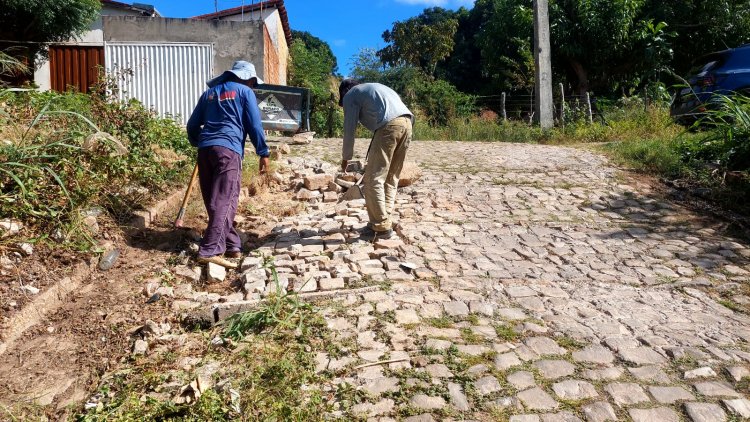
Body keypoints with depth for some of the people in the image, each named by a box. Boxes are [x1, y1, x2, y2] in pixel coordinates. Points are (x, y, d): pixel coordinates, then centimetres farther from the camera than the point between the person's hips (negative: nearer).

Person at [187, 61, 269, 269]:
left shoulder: (209, 92, 25)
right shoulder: (245, 92, 10)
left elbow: (192, 125, 25)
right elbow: (254, 125, 2)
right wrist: (263, 153, 5)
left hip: (205, 149, 6)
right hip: (228, 149, -6)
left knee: (214, 201, 11)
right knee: (224, 201, -10)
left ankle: (232, 244, 16)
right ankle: (210, 251, -18)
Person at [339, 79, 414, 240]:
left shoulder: (350, 95, 16)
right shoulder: (374, 88, 38)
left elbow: (350, 129, 12)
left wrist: (346, 157, 24)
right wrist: (374, 156, 38)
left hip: (389, 126, -8)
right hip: (407, 123, 8)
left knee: (373, 179, -2)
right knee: (391, 178, 14)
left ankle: (381, 227, -1)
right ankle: (386, 222, 17)